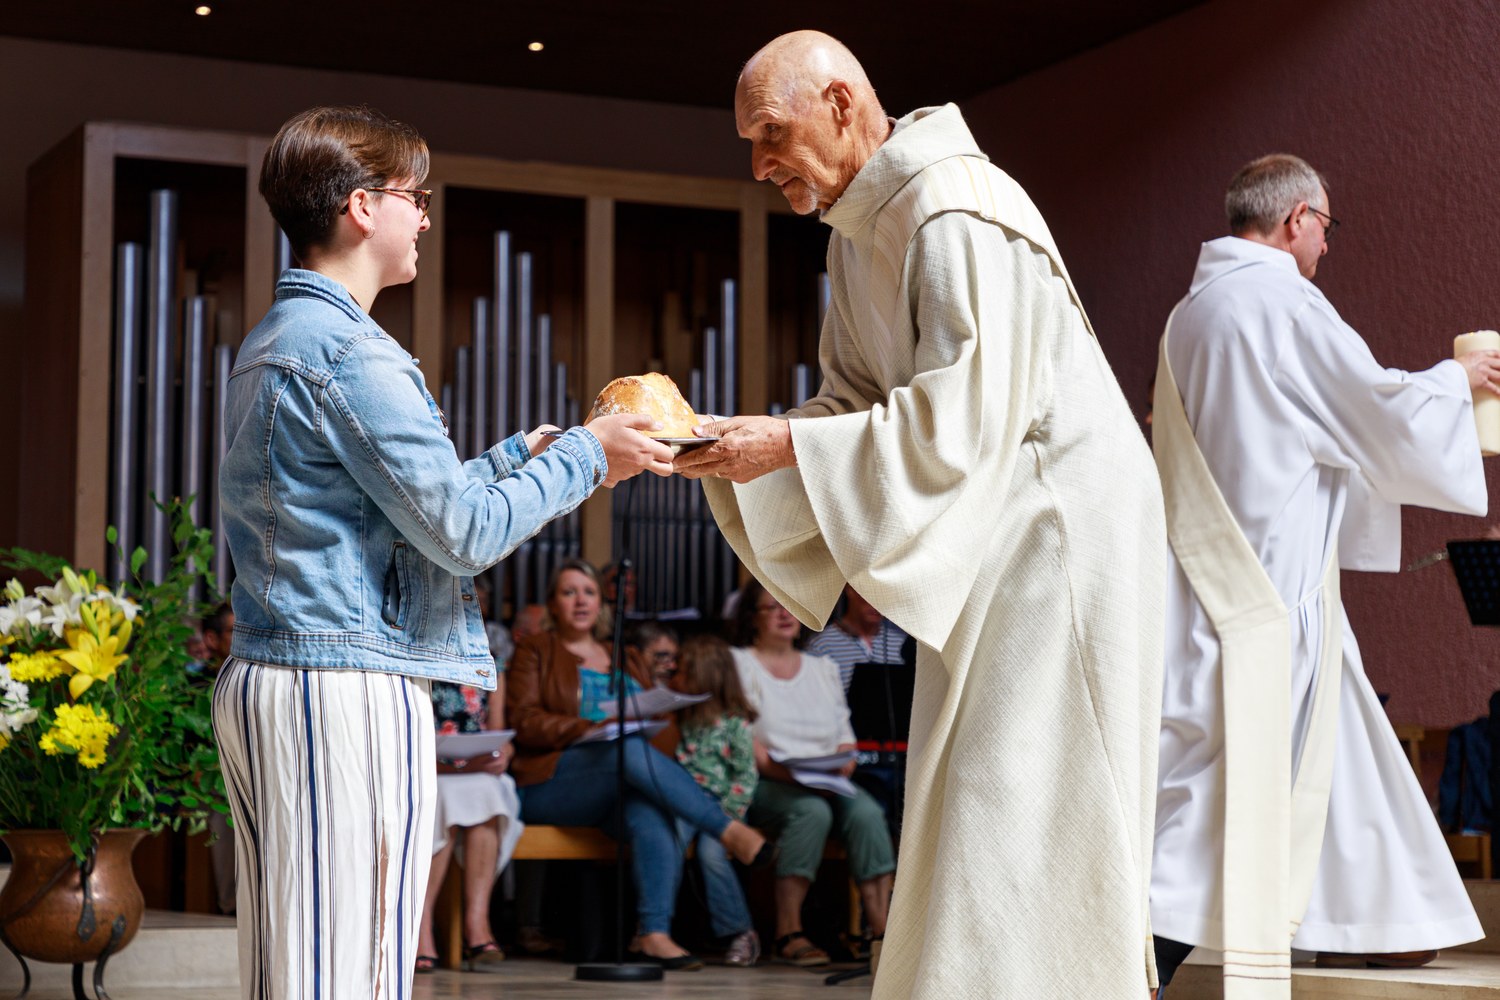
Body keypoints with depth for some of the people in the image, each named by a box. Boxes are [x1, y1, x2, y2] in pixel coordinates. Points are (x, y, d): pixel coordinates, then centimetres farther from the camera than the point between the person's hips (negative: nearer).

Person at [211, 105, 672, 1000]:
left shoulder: (270, 345, 18)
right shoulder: (350, 353, -13)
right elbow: (462, 532, -14)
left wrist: (529, 452, 21)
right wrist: (583, 456, -2)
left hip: (262, 681, 10)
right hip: (351, 685, -10)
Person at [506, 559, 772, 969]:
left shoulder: (627, 663, 27)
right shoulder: (534, 652, 13)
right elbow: (526, 724, -3)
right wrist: (594, 727, -16)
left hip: (620, 787, 3)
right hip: (551, 783, -3)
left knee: (654, 815, -35)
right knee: (630, 749, -35)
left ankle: (655, 932, -43)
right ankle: (729, 830, -35)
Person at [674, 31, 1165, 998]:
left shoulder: (955, 214, -20)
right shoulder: (861, 230, 11)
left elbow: (960, 422, -24)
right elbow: (857, 401, 11)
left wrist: (790, 446, -22)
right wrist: (737, 446, -5)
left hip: (1057, 531, -10)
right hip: (981, 545, 10)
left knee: (1013, 821, -8)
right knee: (971, 823, 10)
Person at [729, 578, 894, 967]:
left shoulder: (823, 668, 23)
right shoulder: (737, 664, 7)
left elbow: (845, 735, 17)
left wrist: (843, 763, -7)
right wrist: (785, 771, -19)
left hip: (828, 782, 4)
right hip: (762, 785, -4)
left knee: (867, 812, -28)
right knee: (812, 810, -36)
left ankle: (881, 928, -32)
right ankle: (788, 933, -35)